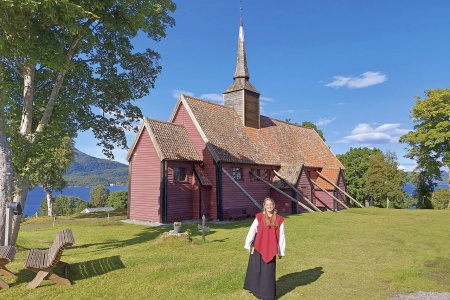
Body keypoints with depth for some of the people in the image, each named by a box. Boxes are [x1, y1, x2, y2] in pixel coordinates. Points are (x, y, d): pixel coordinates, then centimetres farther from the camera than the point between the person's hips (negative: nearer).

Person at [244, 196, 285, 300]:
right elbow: (252, 231, -3)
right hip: (258, 248, 0)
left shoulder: (279, 219, -3)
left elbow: (281, 236, 3)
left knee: (269, 271, 7)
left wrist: (281, 251, 6)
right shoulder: (259, 217, -7)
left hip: (271, 249, 0)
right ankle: (256, 289, 30)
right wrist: (248, 245, 1)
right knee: (256, 269, 10)